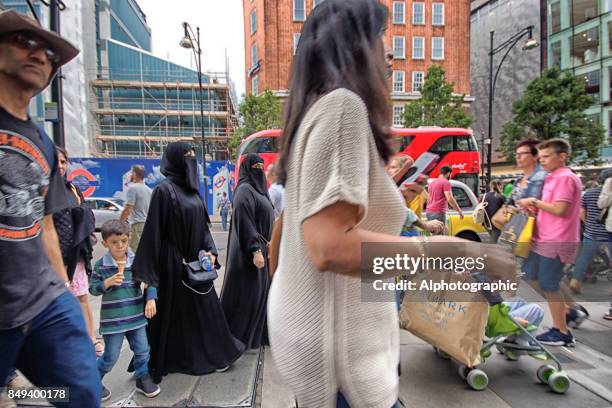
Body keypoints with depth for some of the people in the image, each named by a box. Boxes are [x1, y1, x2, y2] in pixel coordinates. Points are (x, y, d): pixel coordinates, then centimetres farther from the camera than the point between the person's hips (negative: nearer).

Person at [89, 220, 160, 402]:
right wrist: (107, 283, -23)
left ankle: (142, 379, 32)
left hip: (136, 316, 3)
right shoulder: (101, 265, -8)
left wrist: (151, 299, -8)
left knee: (142, 351, 11)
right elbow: (93, 288, -5)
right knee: (111, 356, 9)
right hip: (112, 319, -2)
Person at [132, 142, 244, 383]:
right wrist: (147, 271, -14)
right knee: (174, 311, 8)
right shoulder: (164, 189, -13)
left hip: (196, 261, 7)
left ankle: (210, 354, 30)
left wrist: (210, 251, 0)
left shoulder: (192, 189, 9)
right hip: (173, 263, -7)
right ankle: (171, 359, 27)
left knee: (204, 308, 14)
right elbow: (154, 230, -14)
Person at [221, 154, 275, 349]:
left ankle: (257, 333, 28)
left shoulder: (257, 189, 16)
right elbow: (244, 222, -23)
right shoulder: (244, 190, -14)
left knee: (259, 292, 15)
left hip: (261, 247, 10)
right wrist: (255, 250, -28)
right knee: (246, 295, -1)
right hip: (250, 250, -10)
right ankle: (238, 337, 13)